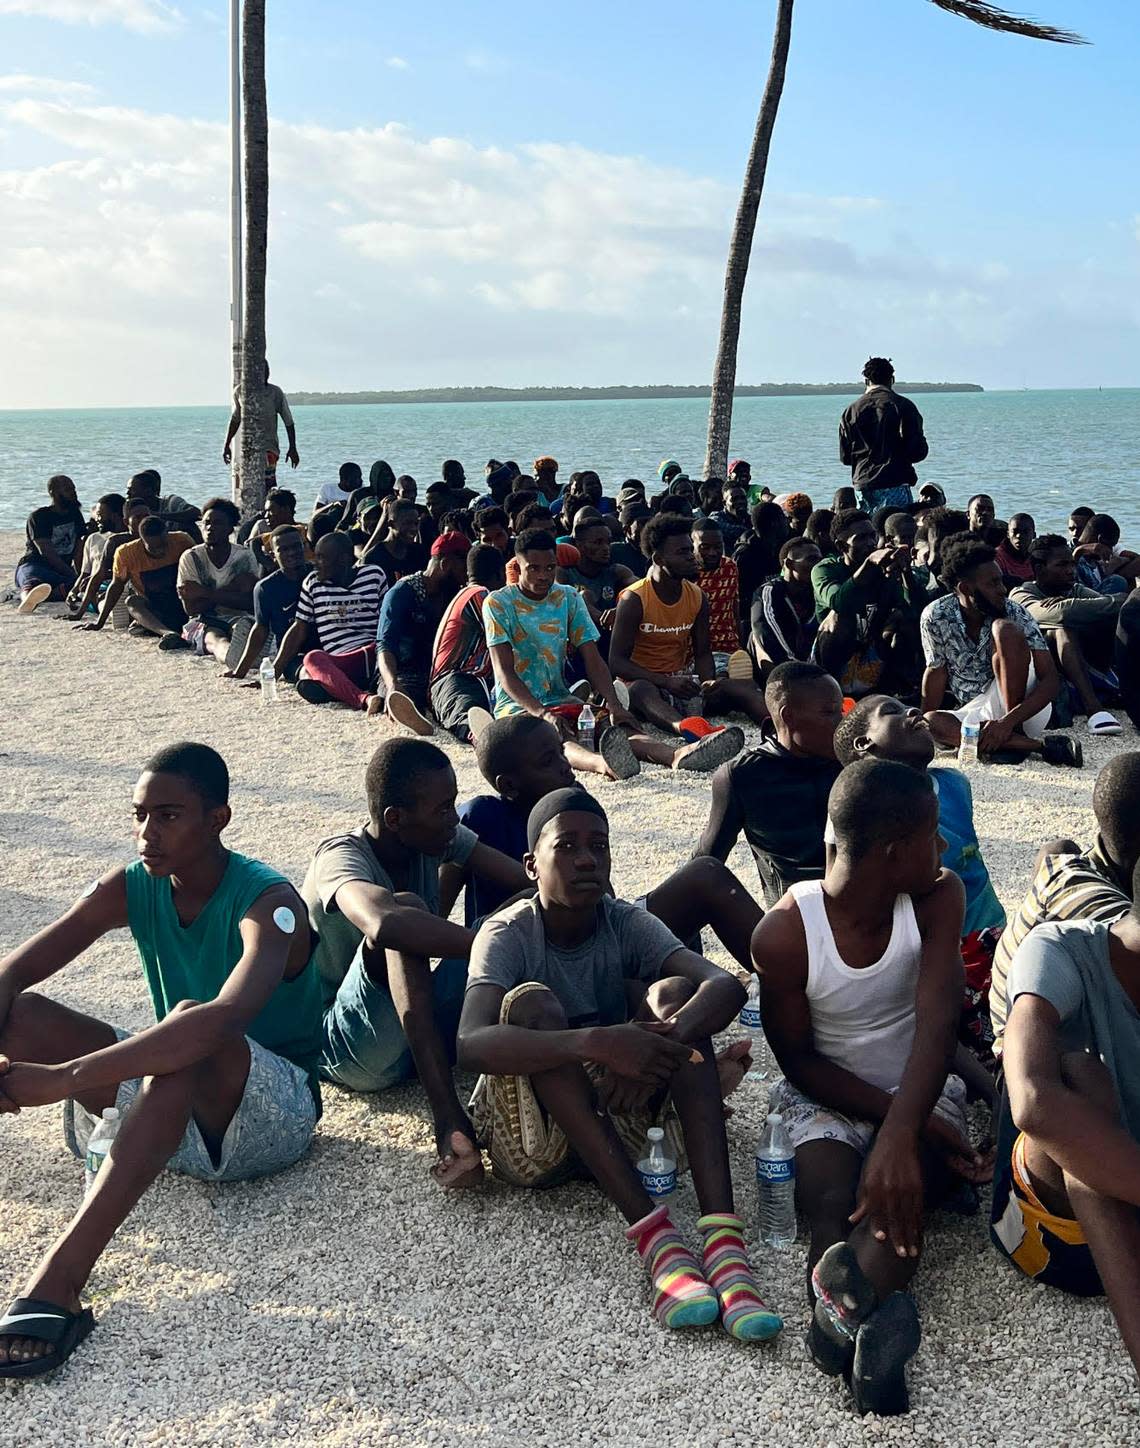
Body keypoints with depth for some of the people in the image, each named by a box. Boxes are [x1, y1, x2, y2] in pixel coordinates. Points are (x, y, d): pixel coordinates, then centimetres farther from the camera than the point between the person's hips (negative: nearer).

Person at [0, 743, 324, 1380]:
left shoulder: (269, 901, -21)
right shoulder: (129, 889, -3)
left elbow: (226, 1018, -40)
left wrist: (67, 1076, -45)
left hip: (276, 1113, -6)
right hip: (172, 1095, 6)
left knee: (191, 1023, -39)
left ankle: (60, 1278, -49)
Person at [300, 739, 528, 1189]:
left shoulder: (436, 839, 0)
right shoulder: (341, 857, -21)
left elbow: (530, 885, -6)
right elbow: (383, 924, -45)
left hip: (421, 1033, 6)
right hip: (345, 1048, -6)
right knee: (407, 906, -34)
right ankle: (447, 1117, -41)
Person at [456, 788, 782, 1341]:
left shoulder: (628, 924, -4)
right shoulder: (508, 935, -13)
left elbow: (727, 985, -21)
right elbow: (470, 1045, -34)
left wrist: (667, 1040, -43)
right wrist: (597, 1042, -47)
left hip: (616, 1123, 3)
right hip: (533, 1138, -3)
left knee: (674, 993, -20)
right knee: (531, 1003, -30)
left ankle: (722, 1237, -37)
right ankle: (654, 1236, -39)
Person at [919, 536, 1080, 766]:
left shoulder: (1014, 613, -12)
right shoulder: (935, 617, -9)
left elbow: (1051, 680, -17)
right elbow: (936, 671, 3)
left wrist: (1008, 721, -31)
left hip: (1025, 710, -2)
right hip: (976, 713, 2)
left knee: (1004, 628, -24)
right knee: (932, 722, -32)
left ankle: (1015, 732, -22)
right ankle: (1039, 745, -32)